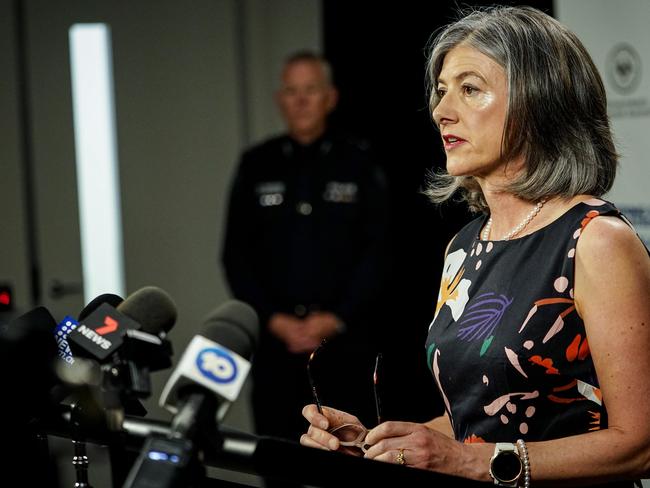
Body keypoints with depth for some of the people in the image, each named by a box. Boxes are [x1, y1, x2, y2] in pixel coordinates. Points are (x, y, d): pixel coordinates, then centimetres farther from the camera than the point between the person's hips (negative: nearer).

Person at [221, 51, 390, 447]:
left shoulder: (359, 162, 5)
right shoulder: (257, 165, 11)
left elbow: (377, 251, 1)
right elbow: (236, 253, 8)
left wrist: (336, 319, -9)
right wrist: (273, 319, -4)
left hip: (345, 342, -2)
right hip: (274, 341, 2)